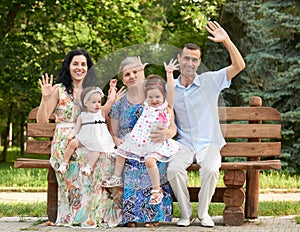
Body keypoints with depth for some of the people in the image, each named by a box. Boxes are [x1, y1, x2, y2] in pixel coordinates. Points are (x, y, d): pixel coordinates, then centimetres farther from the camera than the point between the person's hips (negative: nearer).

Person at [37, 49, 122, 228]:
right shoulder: (59, 90, 5)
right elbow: (42, 120, 1)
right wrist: (45, 98, -12)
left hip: (87, 143, 4)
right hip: (65, 144, -4)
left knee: (108, 159, -28)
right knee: (90, 160, -35)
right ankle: (81, 215, -25)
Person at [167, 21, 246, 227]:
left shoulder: (210, 81, 0)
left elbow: (239, 65, -9)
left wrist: (226, 40, -20)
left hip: (209, 144, -1)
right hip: (184, 144, 2)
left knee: (211, 170, -32)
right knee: (174, 169, -30)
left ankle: (203, 213, -8)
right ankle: (185, 213, -10)